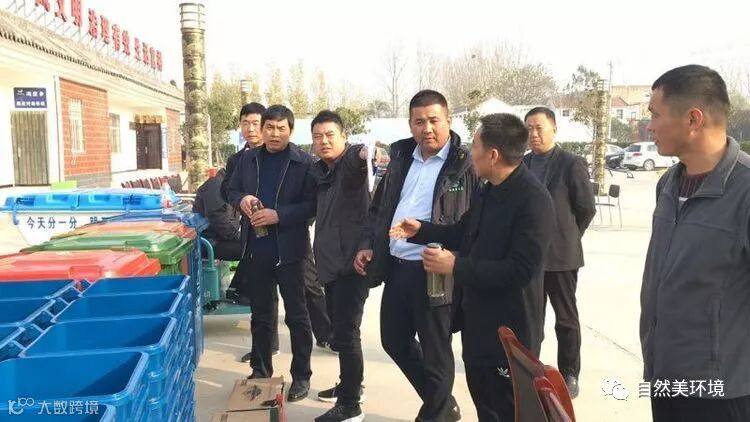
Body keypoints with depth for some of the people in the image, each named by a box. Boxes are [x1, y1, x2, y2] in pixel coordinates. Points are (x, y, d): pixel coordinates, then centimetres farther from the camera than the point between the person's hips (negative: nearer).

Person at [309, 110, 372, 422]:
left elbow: (360, 155, -38)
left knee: (345, 333, -6)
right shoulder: (319, 170, 12)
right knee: (340, 329, 20)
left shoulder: (351, 160, -13)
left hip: (351, 262, -9)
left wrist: (366, 154, -60)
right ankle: (350, 384, 38)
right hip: (331, 263, 9)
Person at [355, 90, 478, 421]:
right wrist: (368, 245, 7)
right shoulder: (401, 158, 11)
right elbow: (379, 208, 18)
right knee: (394, 341, 19)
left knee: (435, 352, 8)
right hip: (396, 268, 7)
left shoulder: (463, 165, -9)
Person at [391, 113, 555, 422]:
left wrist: (456, 267, -28)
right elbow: (465, 235, 20)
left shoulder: (533, 199, -24)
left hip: (509, 328, -9)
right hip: (478, 320, 9)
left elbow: (520, 270, -30)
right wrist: (420, 230, 8)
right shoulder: (489, 190, 7)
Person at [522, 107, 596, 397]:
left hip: (560, 255, -5)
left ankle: (569, 374, 17)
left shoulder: (572, 164, -8)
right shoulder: (521, 165, 6)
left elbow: (587, 209, -4)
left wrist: (567, 237, 1)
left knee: (566, 318, 7)